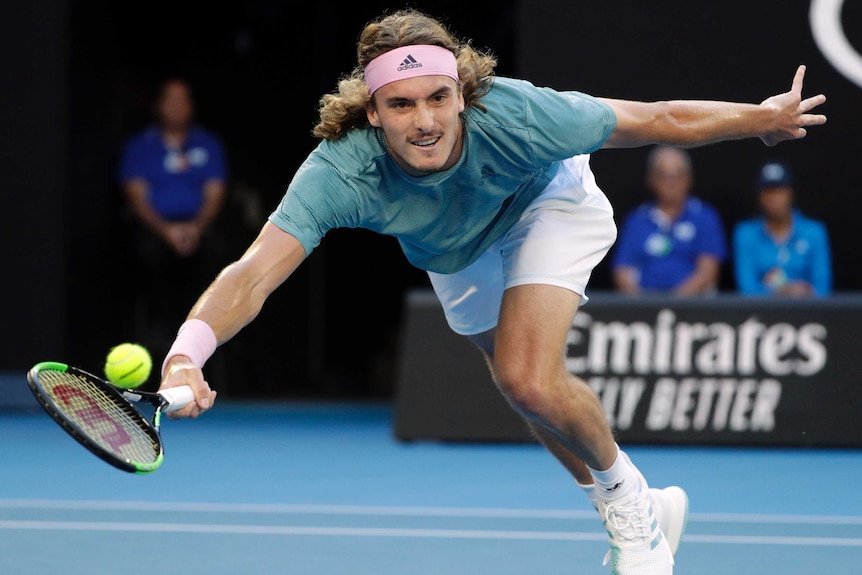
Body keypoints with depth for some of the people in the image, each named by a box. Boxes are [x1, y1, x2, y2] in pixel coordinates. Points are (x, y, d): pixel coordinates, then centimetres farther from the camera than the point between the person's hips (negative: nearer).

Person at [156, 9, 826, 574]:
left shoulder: (516, 116, -43)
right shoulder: (341, 171, -43)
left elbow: (655, 121, -27)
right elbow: (253, 275, -53)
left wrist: (762, 118, -15)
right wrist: (187, 356, -72)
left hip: (546, 202, -3)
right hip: (456, 255, 3)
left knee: (531, 382, -22)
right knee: (528, 393, 18)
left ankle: (628, 497, 6)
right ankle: (643, 514, 43)